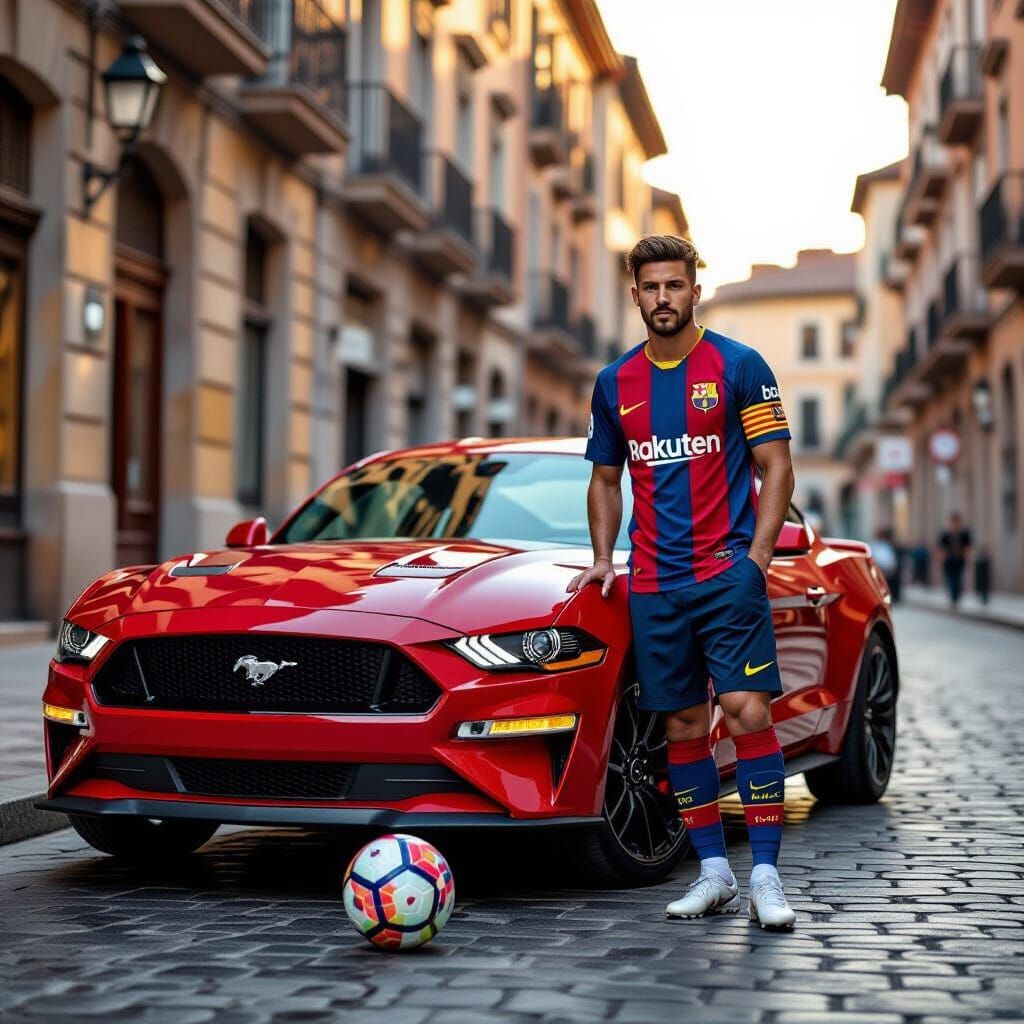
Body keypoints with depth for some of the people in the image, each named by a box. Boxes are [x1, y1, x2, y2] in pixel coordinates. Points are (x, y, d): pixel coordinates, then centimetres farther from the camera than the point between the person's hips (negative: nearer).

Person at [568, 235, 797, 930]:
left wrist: (757, 557, -11)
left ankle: (765, 877, -6)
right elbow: (606, 479, 21)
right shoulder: (615, 383, 12)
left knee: (748, 712, -11)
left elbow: (777, 467, -1)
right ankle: (713, 872, 15)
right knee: (683, 727, 6)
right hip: (653, 585, 4)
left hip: (728, 573, -4)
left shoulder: (738, 366, 0)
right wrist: (604, 559, 9)